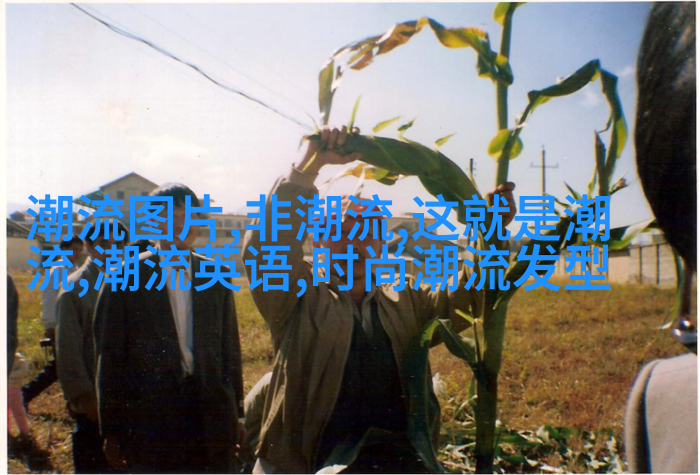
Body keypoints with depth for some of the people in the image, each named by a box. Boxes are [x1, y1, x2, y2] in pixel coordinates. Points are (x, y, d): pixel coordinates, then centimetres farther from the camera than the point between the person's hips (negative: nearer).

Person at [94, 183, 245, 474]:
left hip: (213, 418, 3)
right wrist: (111, 430, -1)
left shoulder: (217, 276, 4)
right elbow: (110, 359, -2)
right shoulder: (127, 279, -4)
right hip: (149, 420, -2)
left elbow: (230, 347, 7)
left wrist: (236, 412, 8)